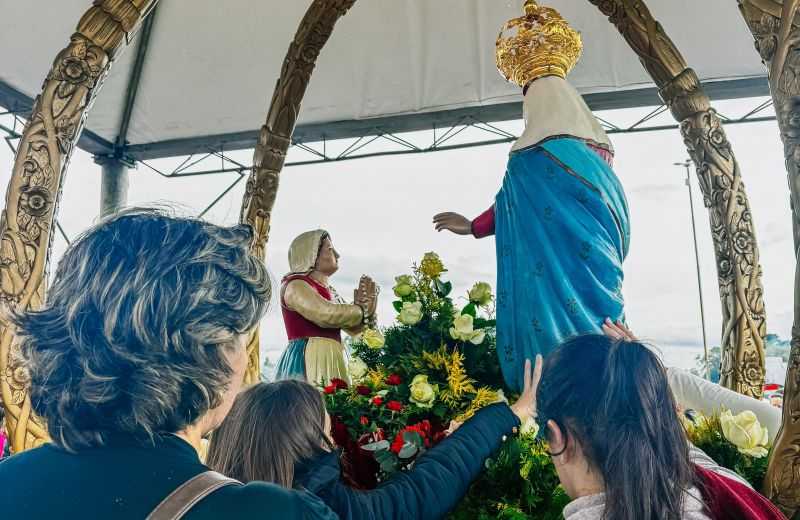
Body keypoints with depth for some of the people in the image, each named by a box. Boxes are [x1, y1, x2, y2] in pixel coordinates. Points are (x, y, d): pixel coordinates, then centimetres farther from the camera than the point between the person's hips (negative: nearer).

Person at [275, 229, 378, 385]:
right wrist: (364, 311, -7)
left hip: (330, 360, 8)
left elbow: (353, 329, 19)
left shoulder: (329, 290, 19)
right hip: (306, 361, -8)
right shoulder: (295, 285, -7)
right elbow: (325, 314, -23)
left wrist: (363, 301, 1)